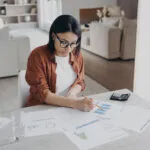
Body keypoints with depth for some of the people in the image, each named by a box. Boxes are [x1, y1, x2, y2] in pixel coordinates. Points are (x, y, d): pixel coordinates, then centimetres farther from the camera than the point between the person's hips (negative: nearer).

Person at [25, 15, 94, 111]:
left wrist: (71, 94, -13)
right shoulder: (37, 56, -14)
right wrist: (74, 103, -31)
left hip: (69, 109, 5)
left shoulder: (77, 54, 0)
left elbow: (80, 82, 9)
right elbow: (41, 93, -19)